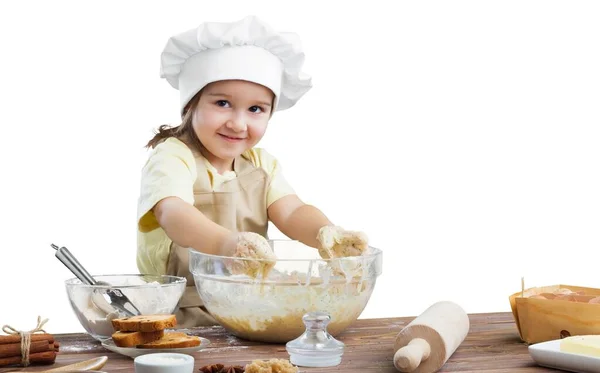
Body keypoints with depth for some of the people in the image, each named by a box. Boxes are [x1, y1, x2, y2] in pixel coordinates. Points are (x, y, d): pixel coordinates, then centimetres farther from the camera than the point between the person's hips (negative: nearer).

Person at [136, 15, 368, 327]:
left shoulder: (261, 163, 12)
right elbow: (173, 215, -29)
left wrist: (325, 233, -27)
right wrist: (227, 243, -50)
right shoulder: (172, 158, -9)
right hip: (178, 316, -6)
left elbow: (291, 213, -2)